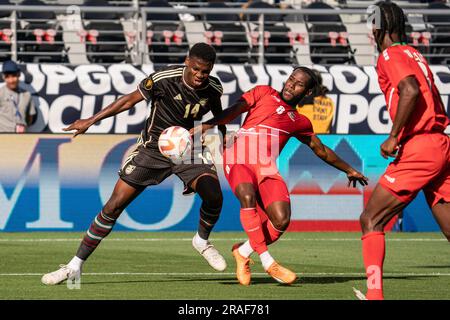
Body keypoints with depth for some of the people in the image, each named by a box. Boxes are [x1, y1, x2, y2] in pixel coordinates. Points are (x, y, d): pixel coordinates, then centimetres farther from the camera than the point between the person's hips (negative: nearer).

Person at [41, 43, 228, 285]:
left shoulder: (213, 89, -11)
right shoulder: (164, 79, -22)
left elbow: (219, 115, 14)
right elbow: (130, 100, -9)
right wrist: (91, 121, -6)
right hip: (153, 148, -2)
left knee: (213, 196, -23)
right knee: (115, 205, -7)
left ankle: (202, 241, 11)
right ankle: (75, 267, 2)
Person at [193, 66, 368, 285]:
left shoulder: (300, 122, 25)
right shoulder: (264, 93, 16)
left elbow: (321, 151, 36)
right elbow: (233, 112, 5)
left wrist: (349, 170, 41)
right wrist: (205, 126, -11)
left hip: (267, 168, 4)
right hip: (239, 158, -4)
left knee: (281, 220, -18)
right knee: (248, 196, -35)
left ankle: (243, 252, 8)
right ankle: (267, 261, -31)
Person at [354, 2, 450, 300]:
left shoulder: (390, 55, -4)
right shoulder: (415, 54, 21)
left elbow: (410, 90, -22)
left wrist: (393, 137, -18)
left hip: (418, 148, -8)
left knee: (371, 220, -2)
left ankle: (375, 294, -12)